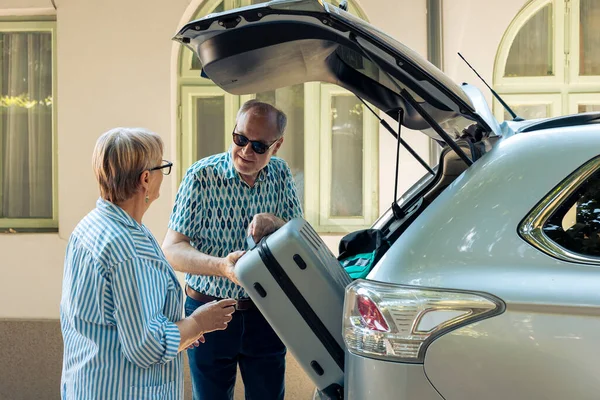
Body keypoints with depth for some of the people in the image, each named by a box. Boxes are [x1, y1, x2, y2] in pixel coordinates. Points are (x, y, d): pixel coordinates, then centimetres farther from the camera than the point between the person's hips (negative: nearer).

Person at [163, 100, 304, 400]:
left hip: (265, 313, 3)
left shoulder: (280, 175, 0)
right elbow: (172, 249, -17)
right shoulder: (202, 176, -14)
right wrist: (222, 266, -35)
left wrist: (274, 223, -21)